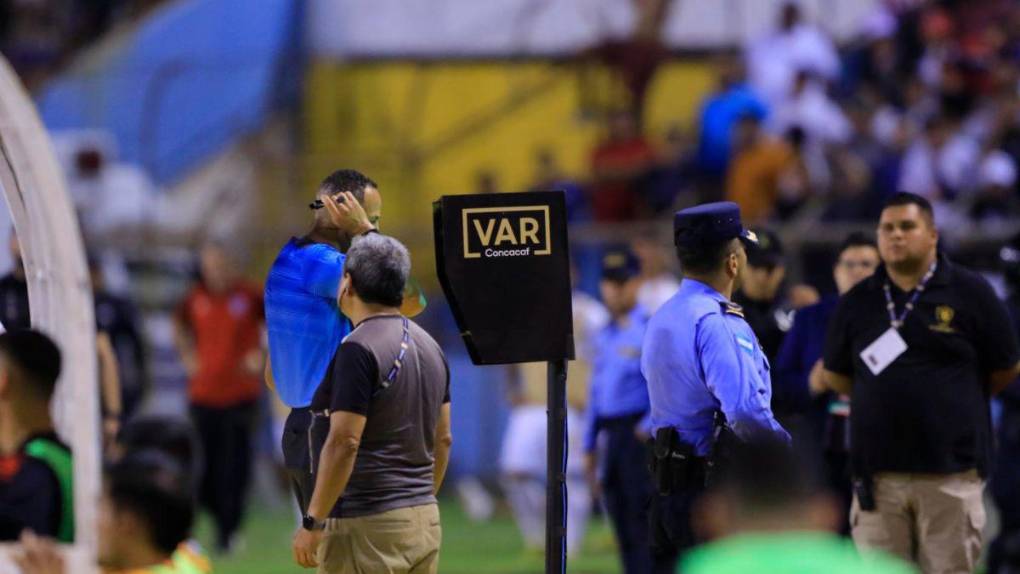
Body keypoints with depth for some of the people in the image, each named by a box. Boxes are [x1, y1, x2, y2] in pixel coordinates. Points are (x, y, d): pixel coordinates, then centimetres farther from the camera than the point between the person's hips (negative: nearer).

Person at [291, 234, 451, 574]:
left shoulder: (358, 350, -14)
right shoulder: (430, 348, 13)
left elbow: (344, 444, -19)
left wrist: (312, 522, -14)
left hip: (369, 525, -8)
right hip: (426, 520, 8)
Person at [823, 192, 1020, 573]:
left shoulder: (970, 293, -1)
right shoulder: (857, 303, 8)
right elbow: (836, 376, 17)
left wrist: (952, 402, 10)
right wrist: (884, 400, 10)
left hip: (951, 473, -3)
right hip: (878, 473, 3)